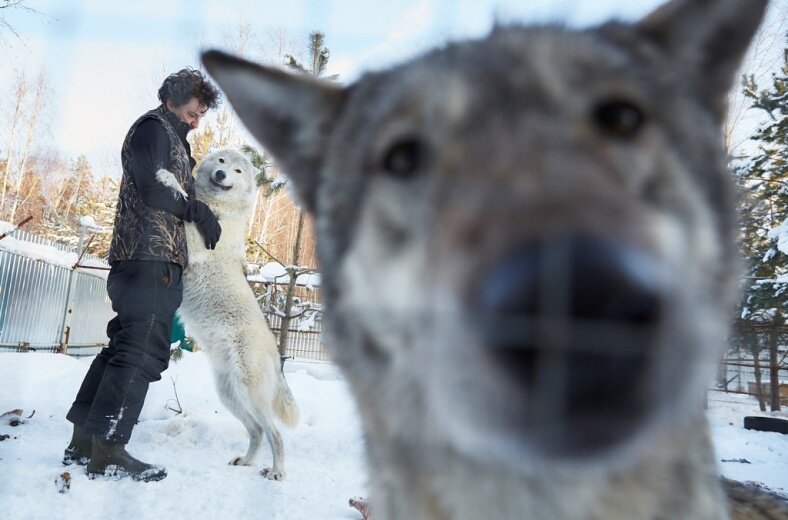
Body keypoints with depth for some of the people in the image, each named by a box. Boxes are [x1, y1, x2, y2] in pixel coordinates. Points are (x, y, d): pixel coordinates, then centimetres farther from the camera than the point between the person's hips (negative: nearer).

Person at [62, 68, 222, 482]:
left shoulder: (172, 137, 27)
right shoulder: (153, 127, -2)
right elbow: (150, 190, -15)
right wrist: (198, 211, -7)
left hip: (153, 258, 10)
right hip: (151, 257, -10)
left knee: (122, 347, 9)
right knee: (142, 350, -11)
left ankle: (84, 441, 14)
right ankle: (107, 449, -8)